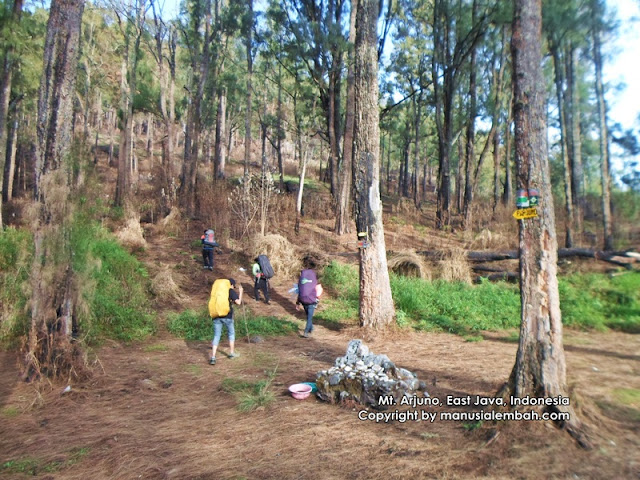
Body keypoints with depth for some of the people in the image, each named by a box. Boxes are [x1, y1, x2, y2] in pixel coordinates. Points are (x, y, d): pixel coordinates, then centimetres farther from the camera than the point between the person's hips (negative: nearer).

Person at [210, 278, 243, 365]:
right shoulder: (231, 291, -1)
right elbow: (238, 302, -8)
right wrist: (240, 292, 6)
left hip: (217, 316, 4)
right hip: (227, 316, -3)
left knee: (216, 336, 5)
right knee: (231, 333, 18)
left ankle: (213, 358, -3)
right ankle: (231, 353, 26)